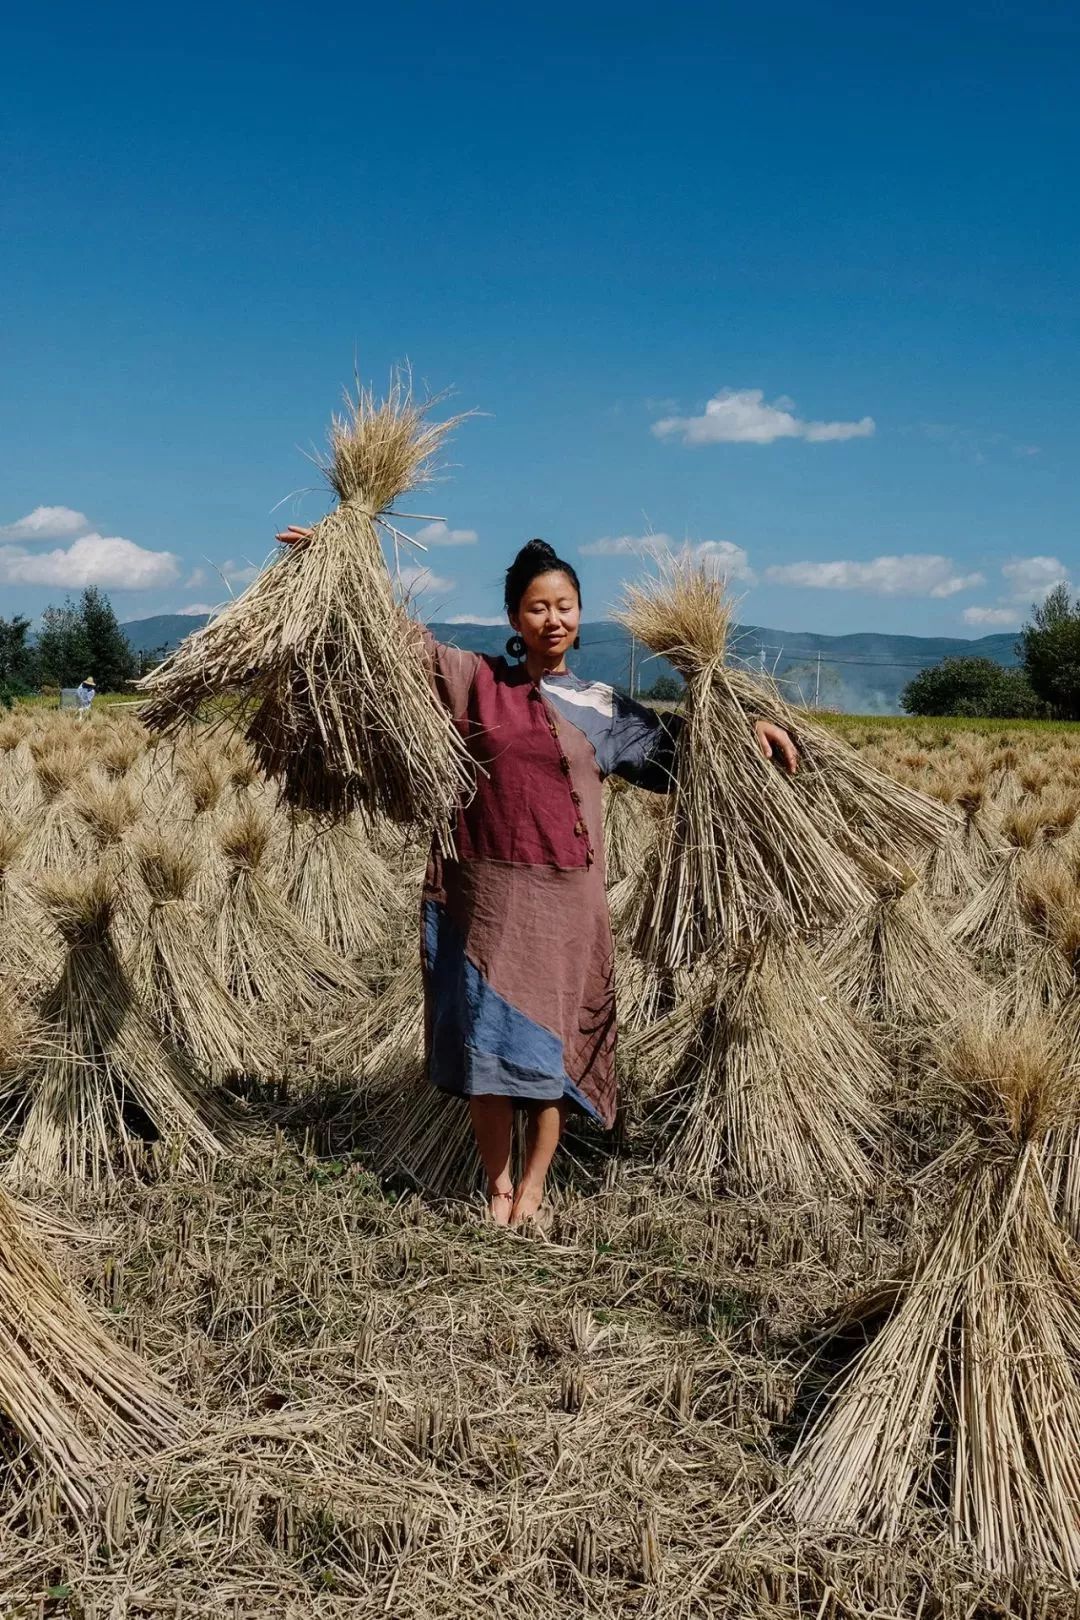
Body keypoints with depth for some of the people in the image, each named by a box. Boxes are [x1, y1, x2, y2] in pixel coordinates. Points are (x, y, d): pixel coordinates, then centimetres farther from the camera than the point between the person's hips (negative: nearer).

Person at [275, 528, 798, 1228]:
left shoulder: (604, 709, 8)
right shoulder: (477, 680, 6)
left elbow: (675, 739, 19)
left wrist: (749, 726, 6)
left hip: (564, 899, 1)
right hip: (483, 890, 0)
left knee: (553, 1046, 6)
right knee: (488, 1039, 3)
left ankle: (533, 1187, 21)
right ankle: (497, 1184, 21)